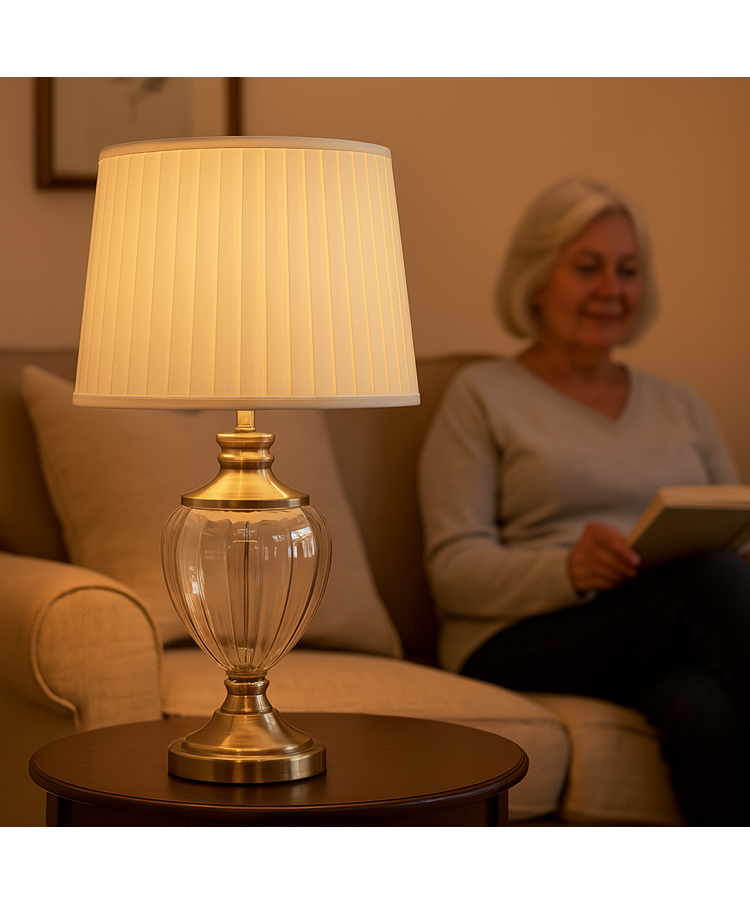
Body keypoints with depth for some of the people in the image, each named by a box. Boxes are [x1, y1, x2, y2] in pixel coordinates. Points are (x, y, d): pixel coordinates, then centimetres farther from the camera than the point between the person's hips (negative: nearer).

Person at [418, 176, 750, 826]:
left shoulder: (681, 407, 26)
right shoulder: (484, 395, 11)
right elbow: (454, 569, -1)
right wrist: (569, 570, -21)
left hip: (672, 650, 4)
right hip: (521, 648, -3)